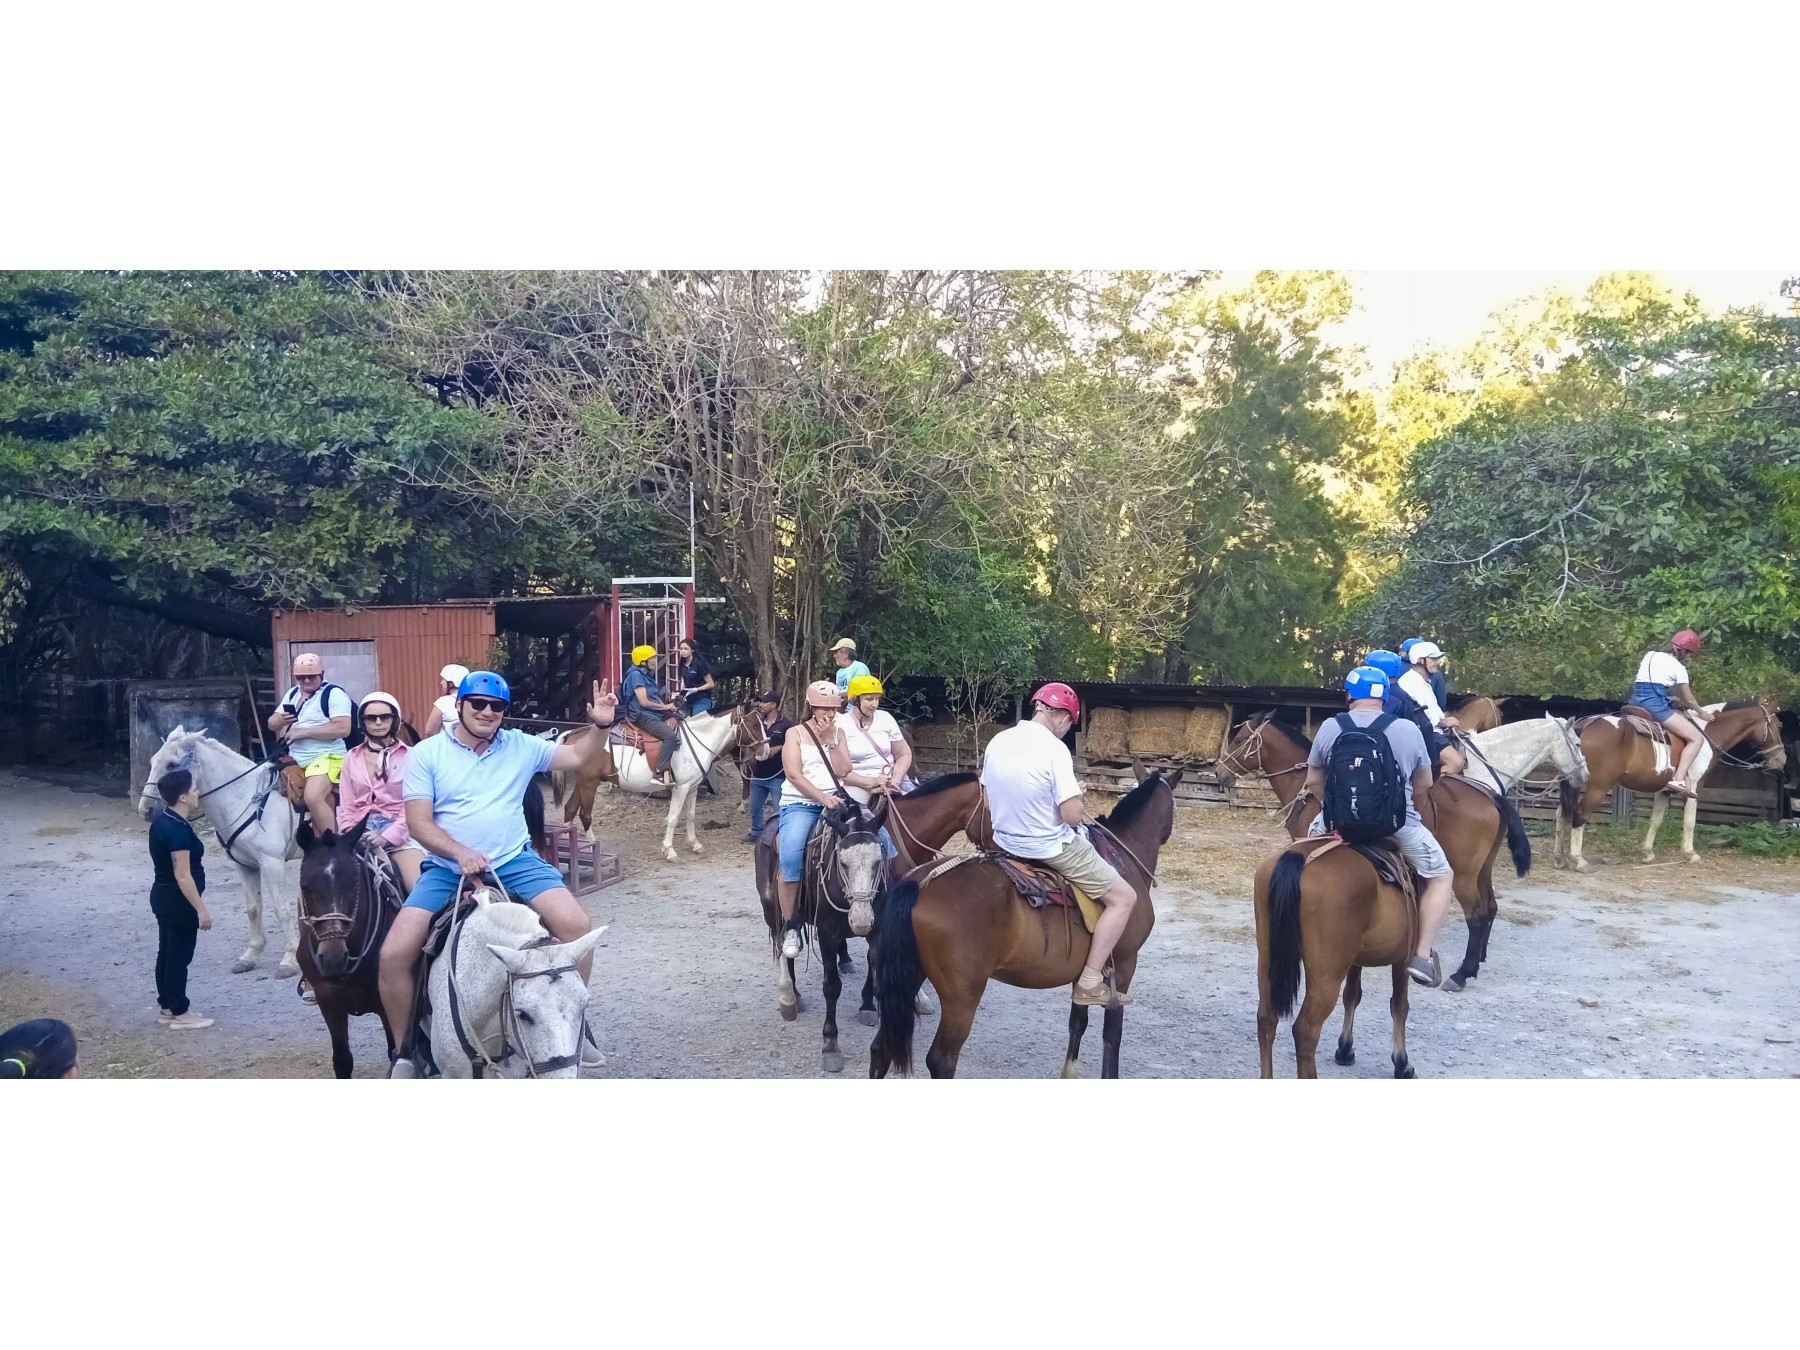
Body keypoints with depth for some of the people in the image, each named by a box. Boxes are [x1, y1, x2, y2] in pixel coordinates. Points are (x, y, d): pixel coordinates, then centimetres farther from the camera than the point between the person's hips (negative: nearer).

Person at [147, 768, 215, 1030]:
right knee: (179, 956, 1)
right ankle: (180, 1014, 11)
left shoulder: (162, 820, 4)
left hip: (162, 896, 10)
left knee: (167, 952, 18)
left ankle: (166, 1007, 29)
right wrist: (201, 910, -22)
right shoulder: (178, 830, -26)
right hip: (178, 902, -10)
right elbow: (183, 875, -26)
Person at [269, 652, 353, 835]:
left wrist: (303, 731, -21)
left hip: (325, 756, -9)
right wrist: (279, 720, -8)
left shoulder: (334, 694, -11)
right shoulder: (292, 694, 14)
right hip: (295, 759, 9)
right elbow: (271, 724, 18)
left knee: (313, 798, -28)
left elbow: (343, 729, -22)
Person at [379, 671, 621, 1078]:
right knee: (394, 954, -16)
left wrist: (601, 726, -10)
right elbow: (418, 822, -5)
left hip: (514, 862, 1)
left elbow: (580, 759, 10)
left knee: (574, 924, -23)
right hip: (447, 868, 0)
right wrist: (460, 853, -21)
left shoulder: (522, 746, 7)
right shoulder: (426, 754, 1)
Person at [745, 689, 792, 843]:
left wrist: (778, 748, -21)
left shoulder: (786, 725, -9)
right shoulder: (758, 723, 7)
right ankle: (756, 833, 31)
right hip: (758, 774, 6)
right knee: (755, 808, 16)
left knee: (780, 809, -1)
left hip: (778, 776, -6)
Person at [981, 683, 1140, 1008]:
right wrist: (1074, 795, -2)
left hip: (1006, 843, 8)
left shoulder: (998, 741, -1)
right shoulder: (1055, 749, -22)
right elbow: (1072, 816, -22)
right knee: (1124, 897, 5)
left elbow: (987, 804, 8)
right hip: (1051, 848, -8)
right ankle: (1090, 982, 1)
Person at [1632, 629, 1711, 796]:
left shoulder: (1650, 655, 18)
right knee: (1696, 738, -2)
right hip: (1656, 704, -7)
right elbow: (1689, 700, 8)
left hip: (1636, 700, 7)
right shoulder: (1679, 668, 2)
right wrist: (1702, 714, 27)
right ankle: (1678, 780, -18)